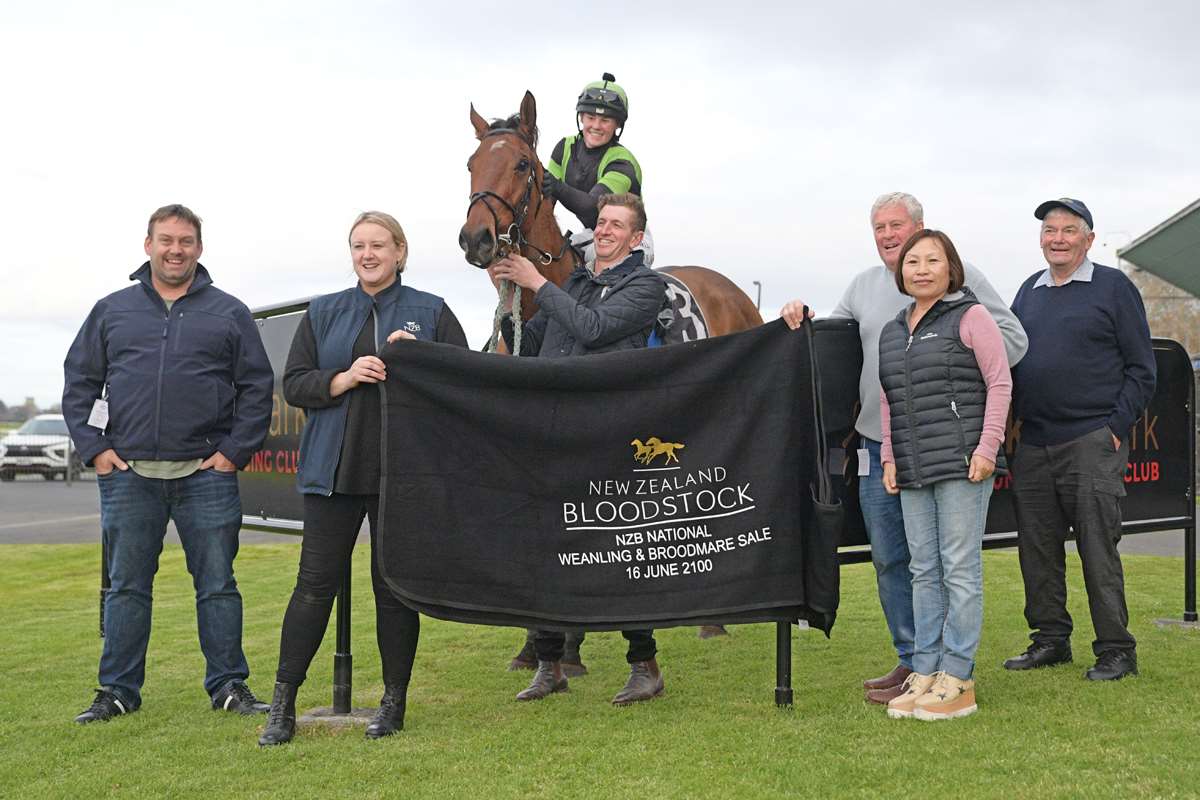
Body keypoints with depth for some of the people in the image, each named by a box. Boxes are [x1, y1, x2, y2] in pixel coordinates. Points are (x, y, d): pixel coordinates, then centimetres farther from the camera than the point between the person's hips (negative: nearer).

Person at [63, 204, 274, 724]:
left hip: (206, 473, -1)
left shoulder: (229, 314, 7)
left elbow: (257, 388, 5)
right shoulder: (112, 311, 11)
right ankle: (118, 690, 17)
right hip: (127, 475, 1)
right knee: (127, 587, 7)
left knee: (217, 586, 4)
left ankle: (229, 685, 14)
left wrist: (234, 452, -3)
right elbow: (79, 382, 12)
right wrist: (94, 449, 1)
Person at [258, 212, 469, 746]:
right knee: (315, 584, 1)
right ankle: (282, 705, 8)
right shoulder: (323, 313, 12)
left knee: (395, 586, 4)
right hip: (333, 470, 1)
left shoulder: (431, 313, 7)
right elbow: (294, 385, 6)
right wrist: (345, 378, -10)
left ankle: (394, 701, 17)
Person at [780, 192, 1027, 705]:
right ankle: (911, 659, 22)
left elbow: (1012, 338, -3)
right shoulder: (862, 286, 16)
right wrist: (802, 320, 5)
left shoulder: (959, 275, 0)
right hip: (877, 443, 6)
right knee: (888, 557, 10)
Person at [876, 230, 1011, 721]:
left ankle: (956, 680, 1)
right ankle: (924, 672, 15)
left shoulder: (970, 317, -1)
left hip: (962, 465, -6)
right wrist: (889, 456, 12)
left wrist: (987, 447, -12)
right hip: (912, 474, 6)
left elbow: (999, 383, -5)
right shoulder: (891, 331, 17)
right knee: (923, 570, 9)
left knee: (960, 570, -4)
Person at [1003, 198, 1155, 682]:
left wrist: (1116, 428, -7)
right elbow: (1006, 359, 20)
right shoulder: (1029, 292, 15)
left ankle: (1115, 650, 6)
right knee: (1036, 547, 8)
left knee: (1098, 547, -3)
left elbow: (1141, 369, 0)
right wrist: (1012, 424, 8)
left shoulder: (1113, 287, 1)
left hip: (1092, 443, -5)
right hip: (1032, 445, 5)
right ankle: (1050, 638, 21)